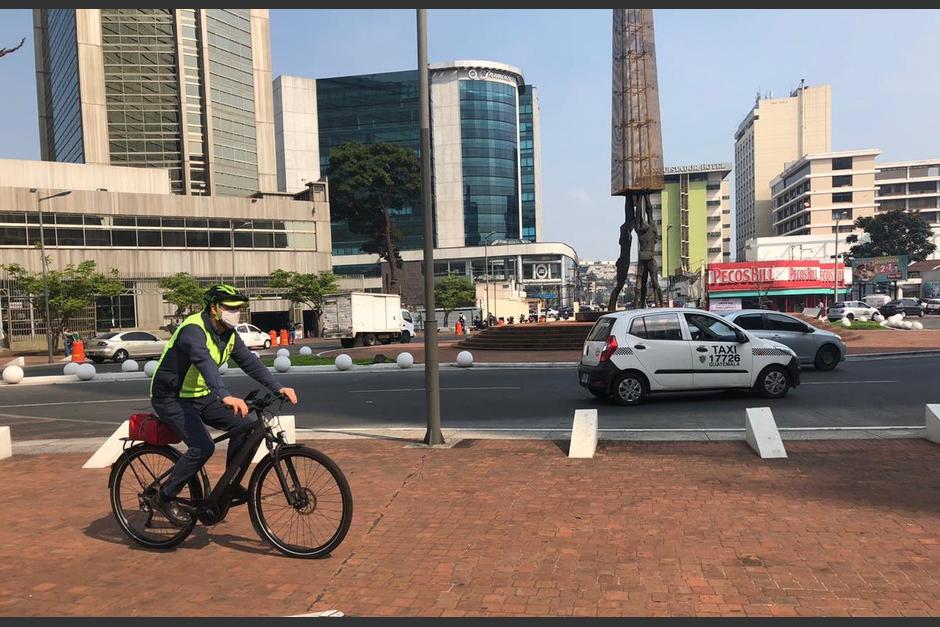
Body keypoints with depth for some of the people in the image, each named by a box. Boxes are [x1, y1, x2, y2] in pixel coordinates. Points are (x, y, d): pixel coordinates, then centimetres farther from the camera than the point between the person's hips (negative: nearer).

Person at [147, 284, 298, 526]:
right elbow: (204, 362, -42)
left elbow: (250, 361, -2)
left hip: (200, 396, 8)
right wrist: (225, 396, -57)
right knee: (203, 447, -25)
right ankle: (164, 497, -5)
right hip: (171, 399, -8)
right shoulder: (194, 330, -25)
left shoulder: (229, 335, 2)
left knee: (244, 426, -8)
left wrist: (278, 387, -14)